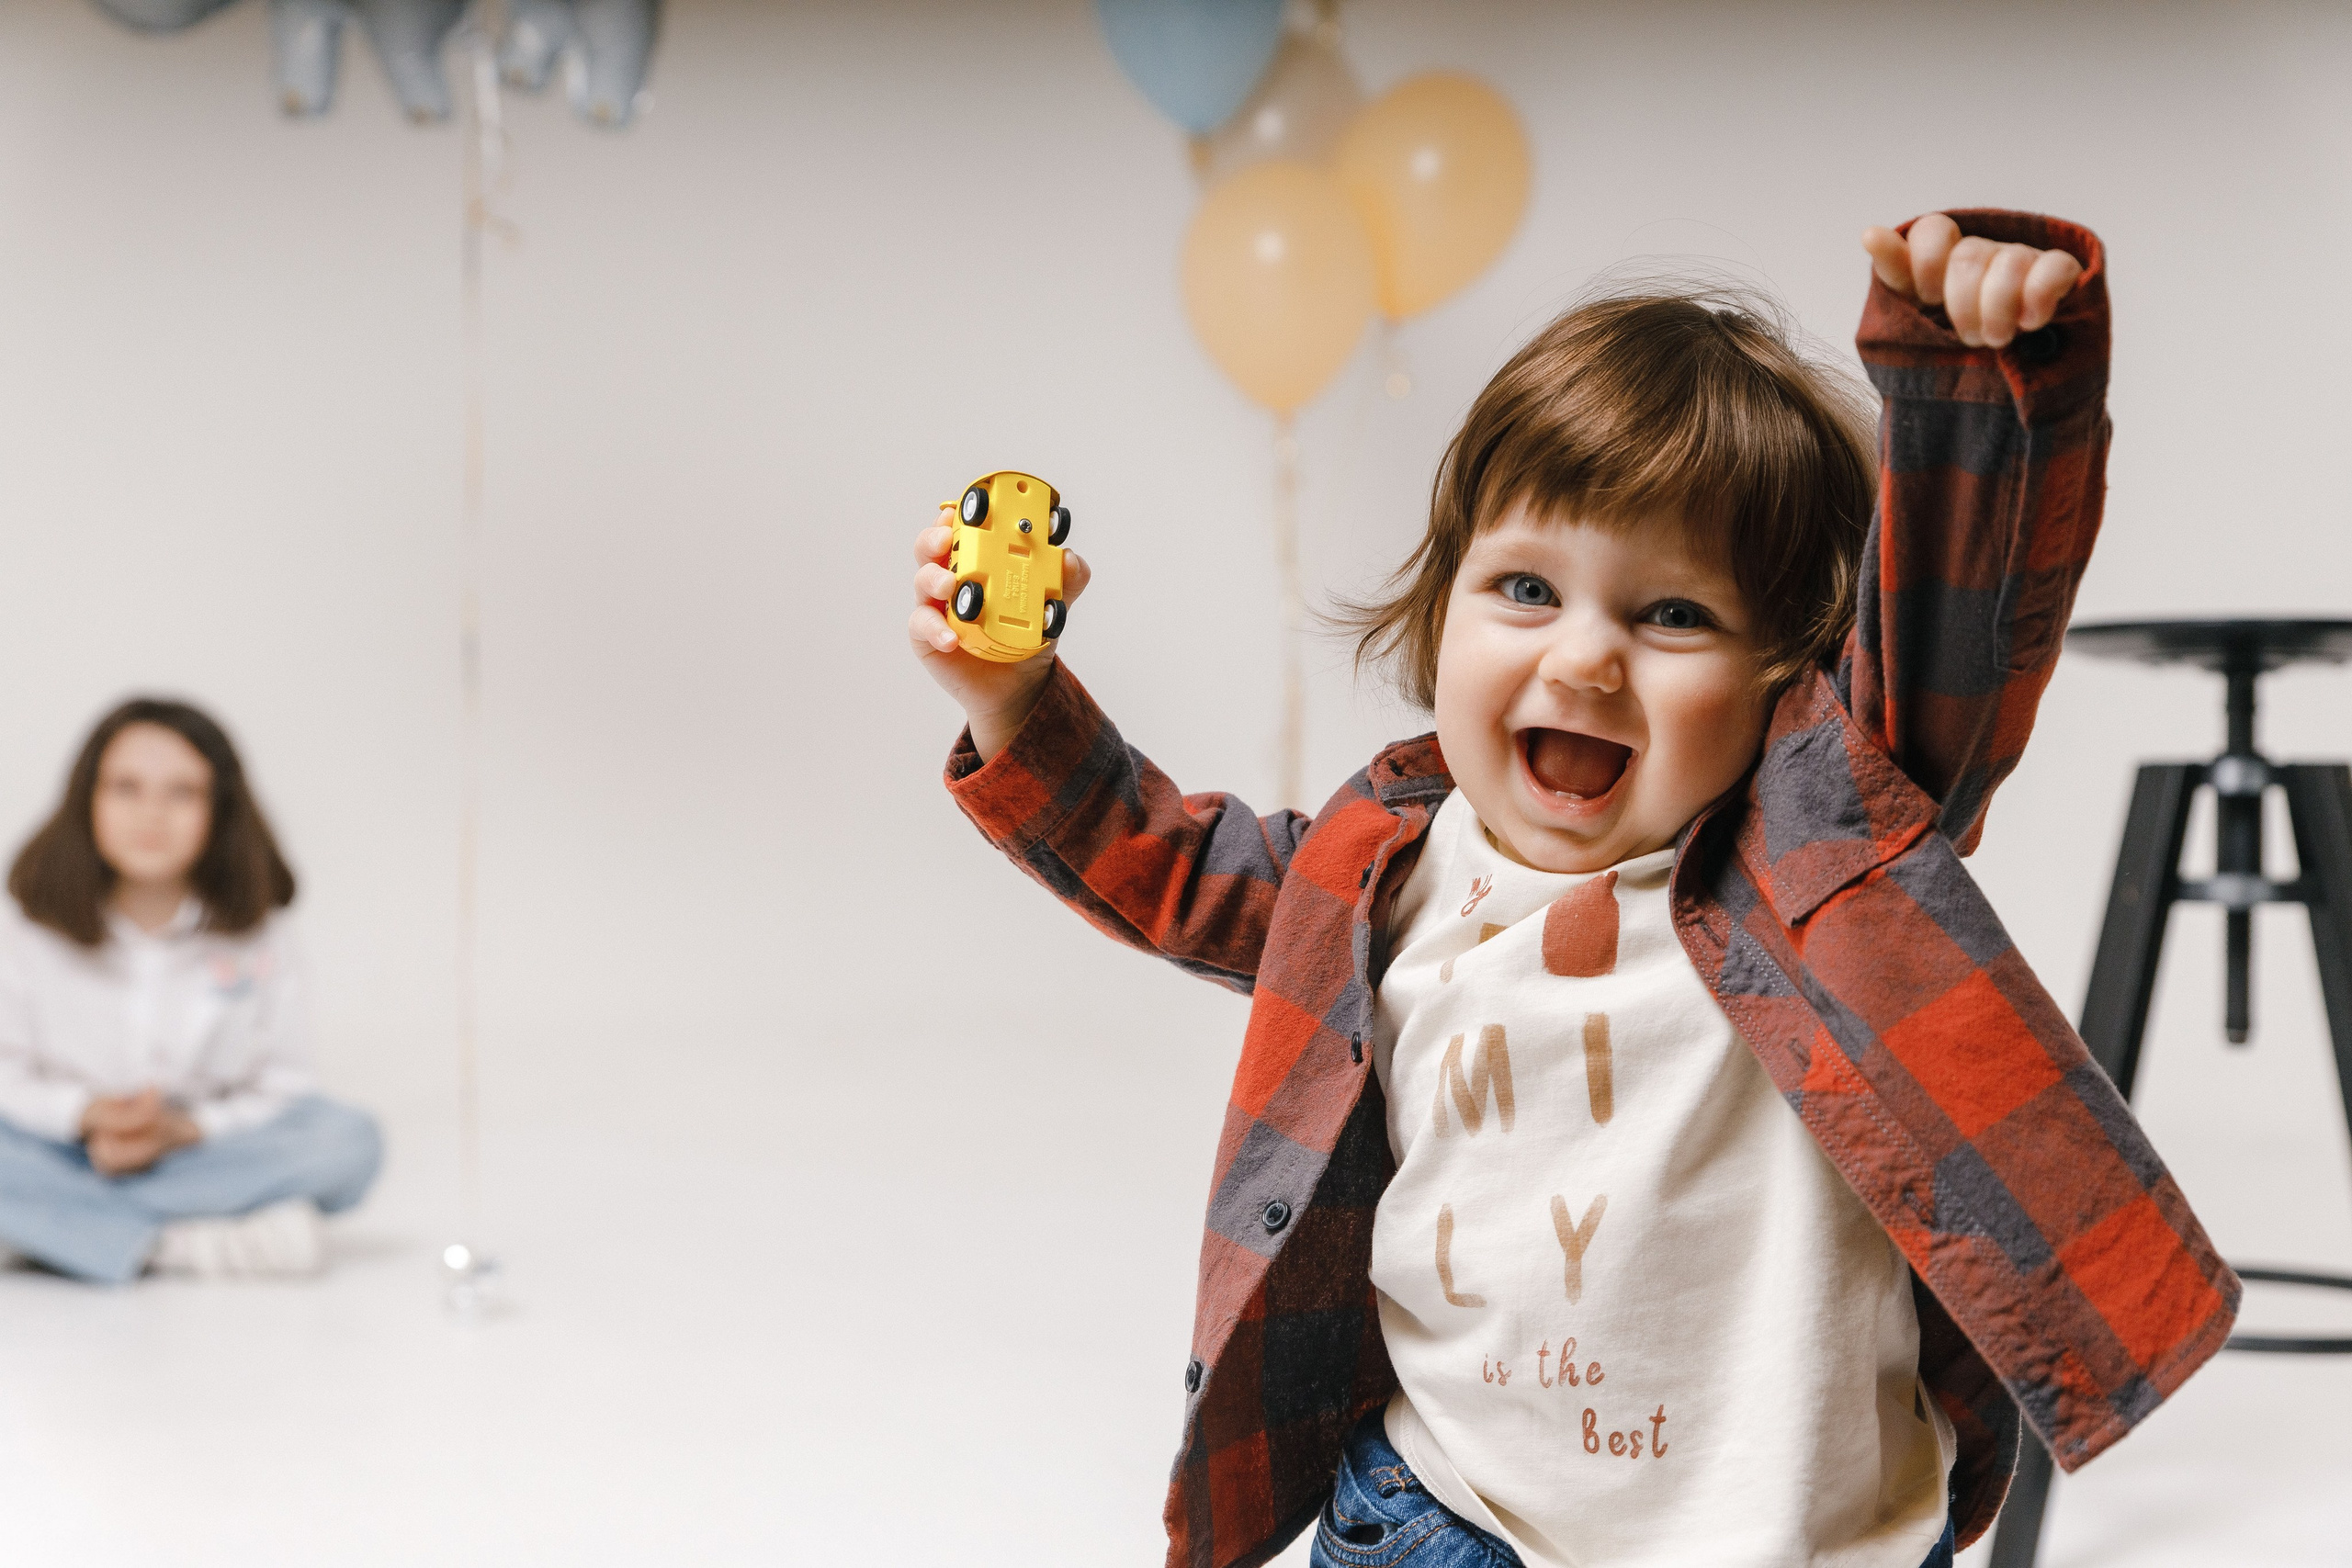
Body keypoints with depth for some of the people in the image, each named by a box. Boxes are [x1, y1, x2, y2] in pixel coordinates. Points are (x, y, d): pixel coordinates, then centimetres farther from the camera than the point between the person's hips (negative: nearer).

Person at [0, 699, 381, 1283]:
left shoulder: (257, 938, -2)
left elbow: (280, 1094, -4)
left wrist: (183, 1130, -21)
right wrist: (88, 1114, -21)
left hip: (203, 1152, 1)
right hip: (67, 1157, -1)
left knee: (347, 1139, -26)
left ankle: (86, 1225, -28)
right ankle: (192, 1244, -32)